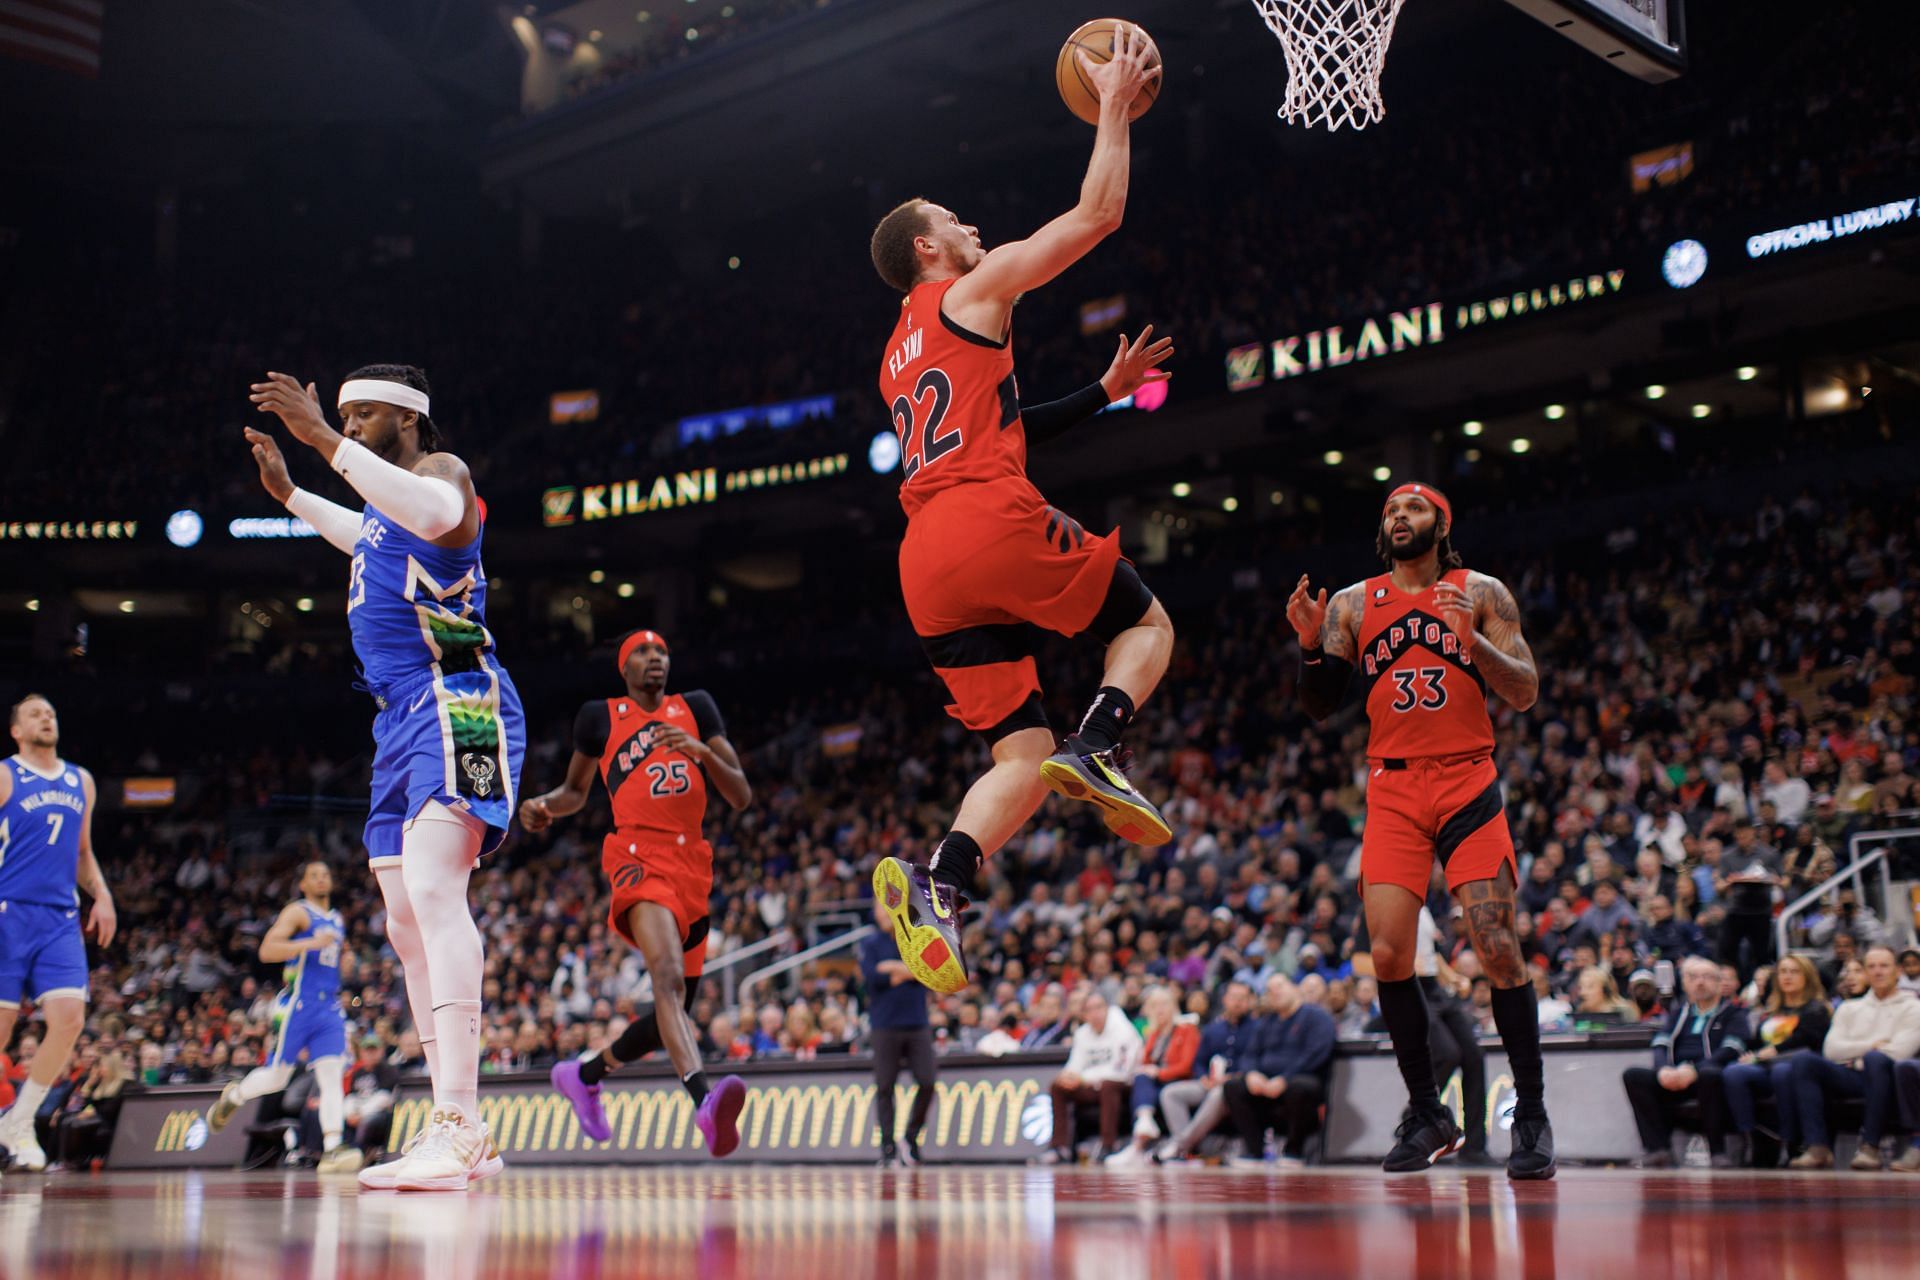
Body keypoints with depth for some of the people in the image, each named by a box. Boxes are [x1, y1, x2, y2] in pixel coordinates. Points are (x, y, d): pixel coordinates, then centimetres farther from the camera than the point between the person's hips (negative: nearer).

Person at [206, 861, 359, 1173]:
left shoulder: (337, 920, 20)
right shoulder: (297, 912, -3)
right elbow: (267, 950, -16)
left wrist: (343, 954, 15)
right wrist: (311, 943, -26)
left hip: (329, 1007, 6)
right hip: (298, 1006, -5)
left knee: (332, 1076, -9)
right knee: (277, 1076, 2)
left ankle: (331, 1152, -15)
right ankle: (233, 1095, 33)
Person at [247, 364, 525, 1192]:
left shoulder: (441, 469, -5)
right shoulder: (387, 499, 22)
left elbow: (435, 512, -32)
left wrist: (325, 440, -33)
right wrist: (288, 493, 42)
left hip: (455, 705, -10)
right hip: (401, 719, 11)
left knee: (432, 891, -26)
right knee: (407, 924, 8)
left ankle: (454, 1127, -35)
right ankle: (461, 1141, 12)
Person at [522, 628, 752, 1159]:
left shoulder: (695, 708, 14)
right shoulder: (600, 716, 10)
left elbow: (742, 797, 9)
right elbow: (576, 790, 24)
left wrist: (701, 751, -8)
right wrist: (544, 805, 1)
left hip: (693, 865, 5)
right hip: (639, 854, -5)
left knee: (675, 1010, 10)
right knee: (668, 975, -32)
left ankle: (584, 1074, 35)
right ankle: (705, 1100, -51)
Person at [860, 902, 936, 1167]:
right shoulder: (870, 944, 5)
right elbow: (871, 976, -11)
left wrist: (896, 968, -13)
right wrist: (909, 973, -7)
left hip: (917, 1024, 2)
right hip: (885, 1025, -2)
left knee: (927, 1083, -5)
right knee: (884, 1088, -1)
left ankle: (912, 1137, 13)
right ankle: (888, 1147, 5)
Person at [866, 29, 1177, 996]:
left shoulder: (900, 356, 32)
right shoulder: (978, 287, 9)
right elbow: (1098, 213, 6)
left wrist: (1106, 392, 40)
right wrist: (1114, 107, 18)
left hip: (928, 565, 7)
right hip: (996, 524, -7)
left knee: (1021, 761, 5)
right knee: (1146, 626, 15)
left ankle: (939, 889, -19)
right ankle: (1098, 745, -15)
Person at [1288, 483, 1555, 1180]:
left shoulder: (1482, 594, 5)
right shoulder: (1352, 603, 10)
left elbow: (1525, 692, -2)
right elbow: (1320, 707, 8)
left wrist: (1471, 639, -17)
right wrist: (1311, 645, -10)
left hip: (1468, 783, -2)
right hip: (1393, 789, 2)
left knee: (1498, 949, -10)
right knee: (1389, 954, -6)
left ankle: (1532, 1114, 1)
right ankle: (1428, 1117, 8)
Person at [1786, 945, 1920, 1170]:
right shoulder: (1849, 1008, 25)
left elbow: (1898, 1052, -4)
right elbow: (1831, 1050, 9)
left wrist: (1858, 1059, 2)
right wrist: (1873, 1045, 1)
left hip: (1880, 1075, -4)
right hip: (1850, 1078, 4)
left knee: (1876, 1060, -39)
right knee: (1804, 1061, -24)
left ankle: (1870, 1147, -35)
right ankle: (1818, 1148, -32)